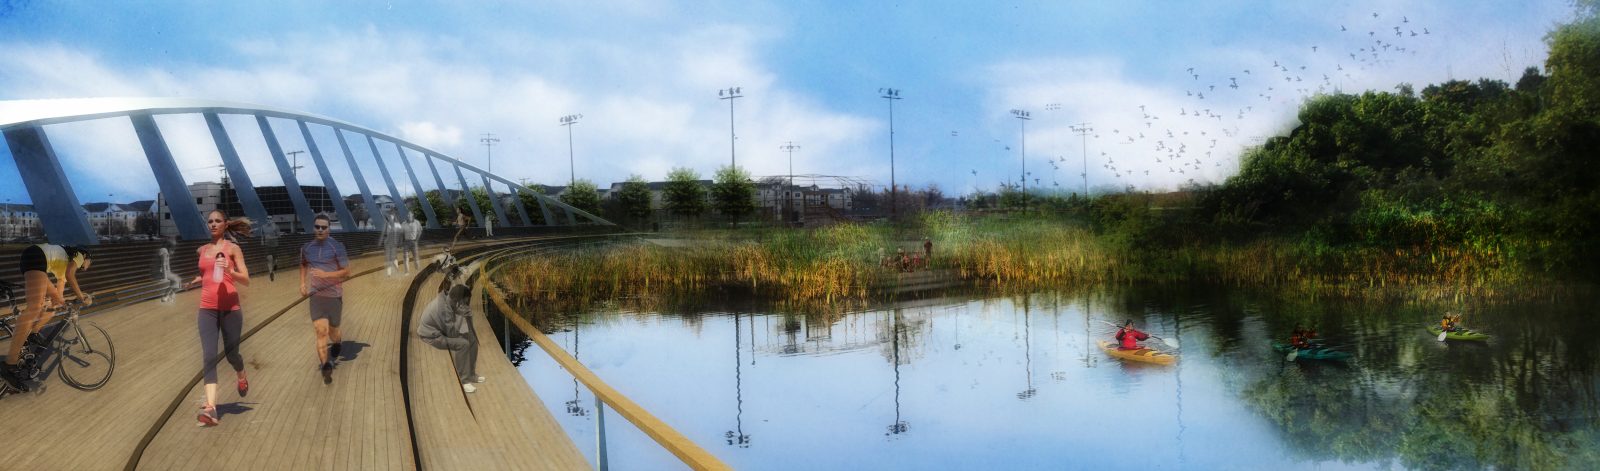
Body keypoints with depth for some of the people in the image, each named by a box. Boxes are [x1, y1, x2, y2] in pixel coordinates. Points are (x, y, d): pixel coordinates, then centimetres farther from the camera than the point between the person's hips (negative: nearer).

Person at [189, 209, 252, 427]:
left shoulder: (232, 249, -2)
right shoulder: (202, 250, 11)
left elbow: (246, 281, -7)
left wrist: (229, 270, -24)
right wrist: (194, 281, 8)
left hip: (230, 308, -3)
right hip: (207, 309, 3)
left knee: (231, 353, 9)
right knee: (209, 357, -11)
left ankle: (242, 378, 45)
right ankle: (210, 408, -20)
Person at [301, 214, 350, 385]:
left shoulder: (337, 247, -8)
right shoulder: (306, 248, 5)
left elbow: (347, 271, -8)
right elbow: (303, 265, 25)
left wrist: (325, 274, -21)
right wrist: (303, 283, 10)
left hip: (334, 295, -2)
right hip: (315, 295, 2)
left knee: (332, 332, 12)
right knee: (321, 331, -11)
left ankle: (338, 342, 47)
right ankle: (326, 366, -13)